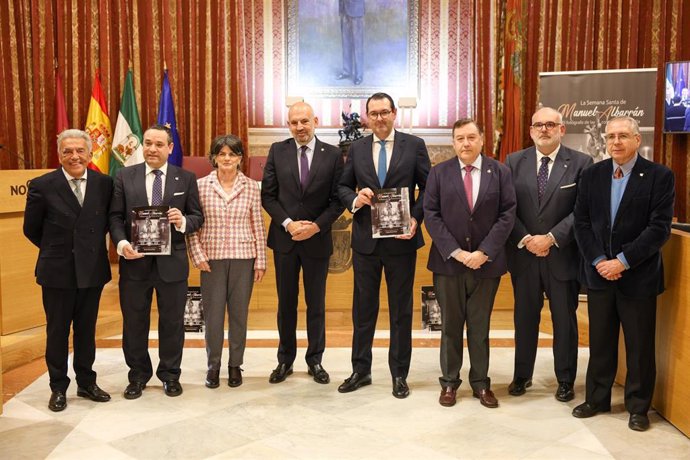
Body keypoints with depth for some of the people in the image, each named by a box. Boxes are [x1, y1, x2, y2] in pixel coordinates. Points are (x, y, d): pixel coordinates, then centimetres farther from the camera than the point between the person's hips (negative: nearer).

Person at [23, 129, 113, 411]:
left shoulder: (104, 183, -1)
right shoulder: (42, 186, -7)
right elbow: (31, 229, 3)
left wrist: (92, 247, 6)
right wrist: (57, 251, 9)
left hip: (92, 270, 2)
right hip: (57, 271, -2)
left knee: (86, 330, 14)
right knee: (57, 332, 9)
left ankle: (86, 383, 28)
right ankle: (58, 388, 23)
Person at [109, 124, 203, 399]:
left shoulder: (186, 178, 2)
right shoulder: (125, 177, 3)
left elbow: (197, 217, 2)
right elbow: (115, 216, 1)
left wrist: (183, 222, -20)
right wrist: (121, 243, -16)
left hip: (172, 262, 0)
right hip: (134, 261, 1)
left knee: (172, 322, 11)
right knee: (134, 322, 12)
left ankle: (170, 374, 29)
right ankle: (138, 375, 30)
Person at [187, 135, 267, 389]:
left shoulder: (251, 187, 2)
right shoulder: (201, 185, 0)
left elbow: (258, 227, 3)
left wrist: (261, 261, 1)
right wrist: (198, 255, -5)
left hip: (243, 258, 1)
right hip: (212, 258, 0)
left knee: (239, 313, 8)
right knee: (213, 313, 4)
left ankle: (235, 365, 23)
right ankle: (213, 365, 21)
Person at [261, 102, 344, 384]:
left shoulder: (333, 155, -2)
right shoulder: (278, 151, 1)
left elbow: (338, 199, -3)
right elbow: (267, 194, -1)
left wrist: (316, 226, -14)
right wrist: (288, 223, -13)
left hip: (317, 240, -1)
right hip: (284, 239, 1)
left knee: (316, 304, 10)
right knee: (286, 303, 11)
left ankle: (315, 360, 24)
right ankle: (285, 360, 25)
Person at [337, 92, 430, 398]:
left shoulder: (414, 145, -1)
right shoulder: (356, 149, 6)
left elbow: (428, 187, 0)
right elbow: (343, 187, 10)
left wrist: (416, 218, -14)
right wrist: (355, 199, -12)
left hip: (401, 239, -2)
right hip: (365, 239, 2)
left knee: (401, 309, 8)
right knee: (363, 307, 11)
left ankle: (399, 374, 21)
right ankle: (361, 370, 25)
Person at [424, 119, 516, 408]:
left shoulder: (500, 172, 2)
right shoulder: (439, 173, 2)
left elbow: (507, 215, -3)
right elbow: (431, 215, -4)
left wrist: (484, 252, -12)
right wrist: (456, 252, -13)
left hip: (486, 262, 0)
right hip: (448, 262, 0)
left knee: (480, 326, 10)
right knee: (450, 325, 9)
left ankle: (481, 382, 23)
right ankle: (449, 382, 21)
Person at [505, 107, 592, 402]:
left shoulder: (581, 163, -3)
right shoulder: (514, 162, 4)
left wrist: (552, 238, -16)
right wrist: (524, 239, -11)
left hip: (563, 255, -2)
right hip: (523, 254, 2)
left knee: (565, 319, 10)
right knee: (525, 318, 13)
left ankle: (565, 380, 25)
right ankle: (522, 375, 29)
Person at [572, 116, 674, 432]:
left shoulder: (659, 176, -6)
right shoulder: (592, 175, 5)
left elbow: (659, 227, -12)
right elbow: (581, 222, 2)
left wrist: (623, 261, -17)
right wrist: (599, 261, -9)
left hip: (638, 276, -3)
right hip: (599, 273, 3)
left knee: (640, 345, 8)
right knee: (600, 342, 13)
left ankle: (638, 407, 23)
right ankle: (597, 399, 28)